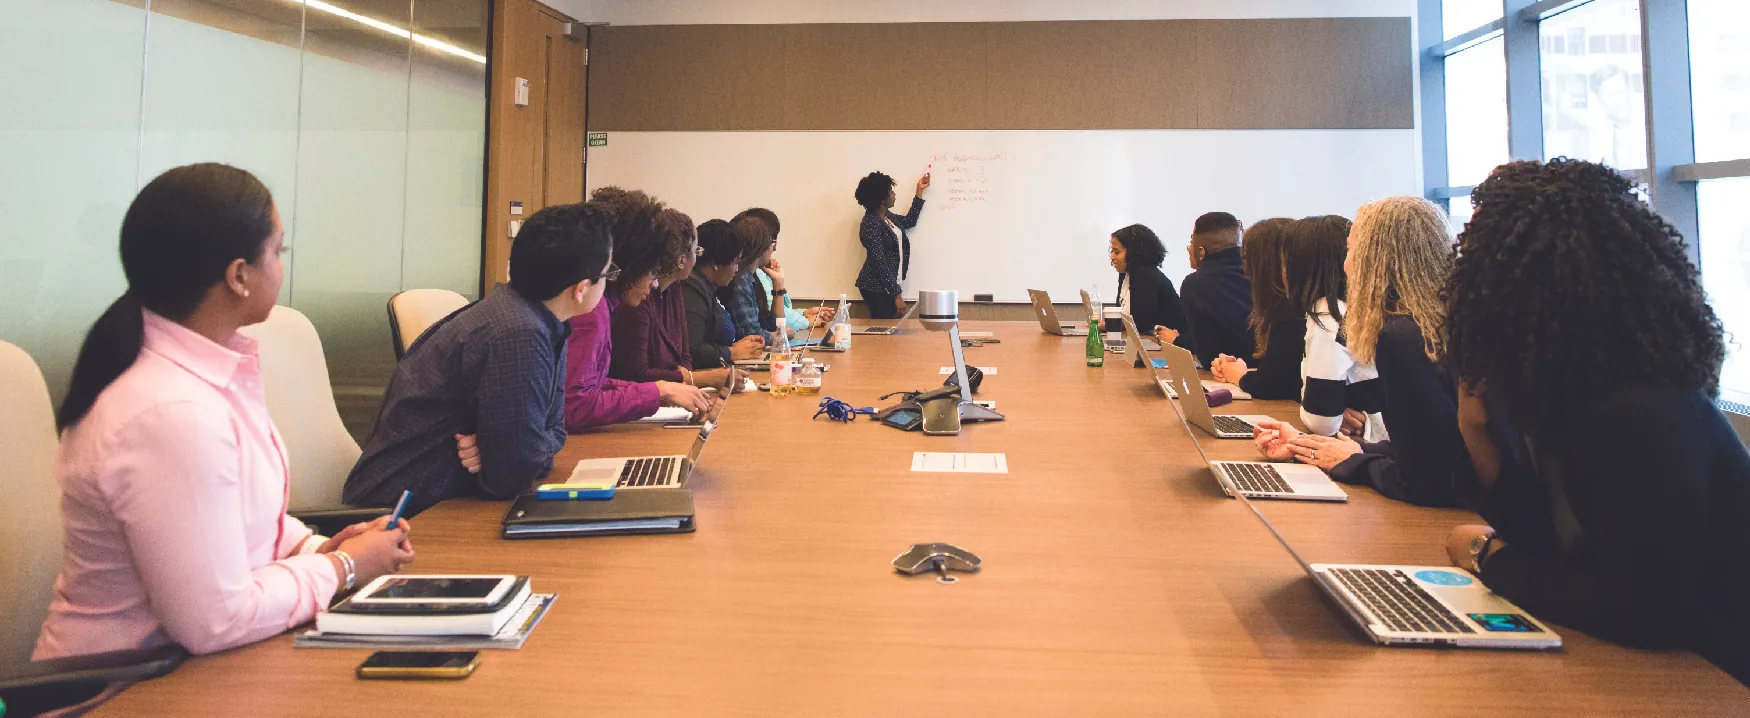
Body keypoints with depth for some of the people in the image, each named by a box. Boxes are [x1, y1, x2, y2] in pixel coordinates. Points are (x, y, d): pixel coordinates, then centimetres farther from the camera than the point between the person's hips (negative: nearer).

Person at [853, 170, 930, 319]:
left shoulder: (887, 216, 9)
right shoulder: (871, 224, -19)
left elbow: (909, 221, 29)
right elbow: (879, 263, -22)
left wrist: (920, 190, 26)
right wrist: (897, 294, -21)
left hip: (888, 284, 9)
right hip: (876, 288, -9)